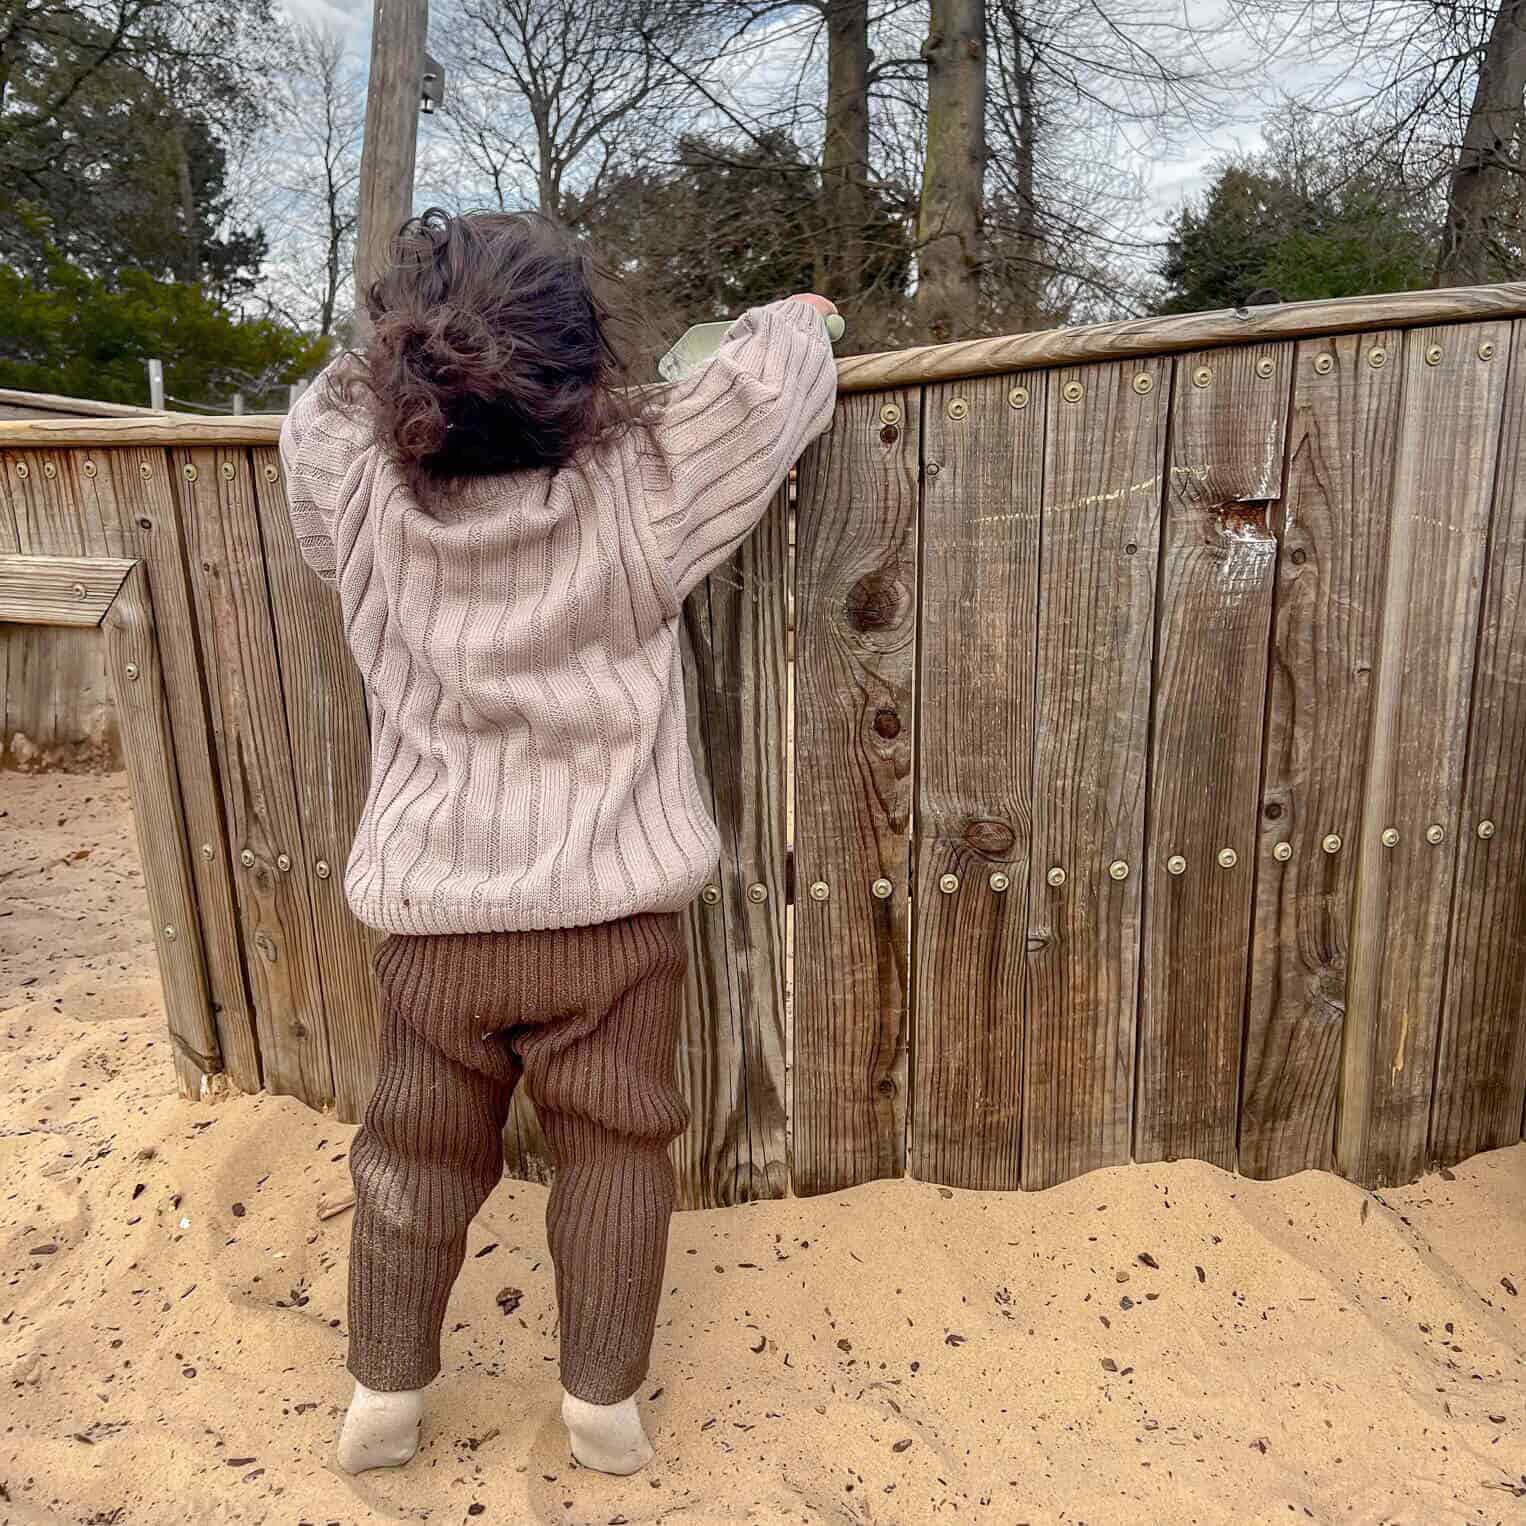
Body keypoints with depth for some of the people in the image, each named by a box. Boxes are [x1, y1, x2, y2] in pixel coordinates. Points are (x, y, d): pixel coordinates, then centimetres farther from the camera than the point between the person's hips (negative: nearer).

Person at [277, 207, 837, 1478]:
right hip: (610, 912, -2)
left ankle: (384, 1396, 36)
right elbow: (767, 376, 0)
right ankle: (604, 1401, 30)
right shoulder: (638, 494, -15)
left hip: (430, 918, 3)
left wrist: (421, 376, 28)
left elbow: (322, 406, 16)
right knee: (613, 1154, 16)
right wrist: (804, 317, 22)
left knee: (417, 1156, 20)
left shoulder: (356, 488, -9)